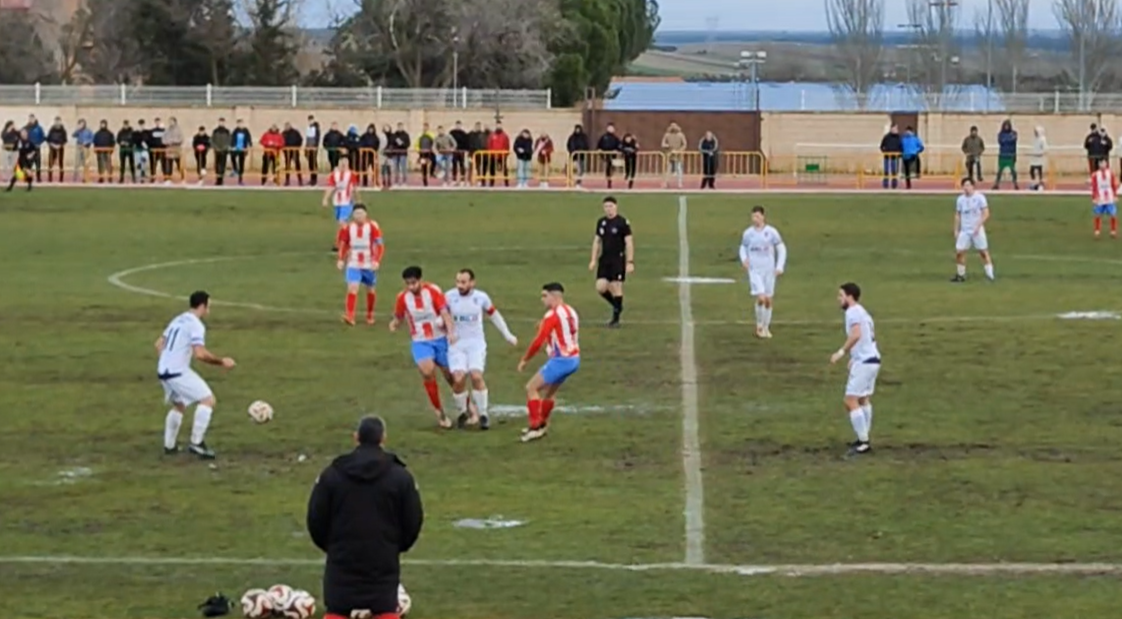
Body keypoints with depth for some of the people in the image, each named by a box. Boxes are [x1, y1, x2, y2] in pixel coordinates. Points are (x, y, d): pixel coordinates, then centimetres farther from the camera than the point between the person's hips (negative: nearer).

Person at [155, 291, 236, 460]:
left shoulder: (177, 320, 17)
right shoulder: (196, 325, -10)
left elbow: (159, 345, 23)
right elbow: (200, 354, -22)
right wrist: (221, 361, -11)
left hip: (163, 371, 9)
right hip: (178, 372, -9)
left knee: (179, 406, 28)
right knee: (208, 399, -9)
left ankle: (169, 445, 32)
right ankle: (197, 443, -14)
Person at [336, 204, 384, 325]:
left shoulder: (372, 227, -11)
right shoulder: (347, 228, -3)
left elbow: (380, 245, -10)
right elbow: (342, 244, 10)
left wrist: (377, 261, -20)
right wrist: (341, 260, 2)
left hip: (369, 265, 0)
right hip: (353, 264, 0)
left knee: (370, 290, 14)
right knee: (352, 288, -17)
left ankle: (370, 315, 34)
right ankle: (350, 316, -24)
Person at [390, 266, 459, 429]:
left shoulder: (433, 291, -14)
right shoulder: (403, 297, -6)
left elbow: (445, 312, -21)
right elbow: (399, 317, 7)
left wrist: (451, 331, -37)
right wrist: (394, 323, -17)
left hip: (440, 339, -1)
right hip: (420, 342, 1)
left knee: (451, 375, 6)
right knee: (427, 372, -22)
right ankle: (440, 412, -5)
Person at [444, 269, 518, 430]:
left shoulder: (481, 297, -4)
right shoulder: (449, 296, -7)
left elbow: (494, 315, 13)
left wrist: (507, 335, 17)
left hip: (476, 343, 0)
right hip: (456, 344, 0)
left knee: (476, 375, -20)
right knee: (458, 379, -15)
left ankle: (482, 414, -4)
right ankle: (463, 413, 10)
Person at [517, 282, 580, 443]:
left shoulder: (552, 315, -15)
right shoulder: (571, 312, 10)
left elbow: (538, 341, -17)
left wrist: (525, 360, -6)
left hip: (560, 360, -9)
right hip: (574, 359, 9)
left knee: (531, 388, -2)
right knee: (548, 391, 24)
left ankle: (535, 427, -6)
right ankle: (542, 424, 36)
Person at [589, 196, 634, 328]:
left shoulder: (623, 222, -7)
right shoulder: (601, 222, 10)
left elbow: (629, 243, -8)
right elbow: (597, 241, 18)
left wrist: (630, 262, -13)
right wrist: (593, 260, 13)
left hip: (618, 259, -5)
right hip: (604, 260, 5)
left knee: (616, 287, -5)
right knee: (600, 287, -1)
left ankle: (616, 318, 5)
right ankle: (617, 305, 25)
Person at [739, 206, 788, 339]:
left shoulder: (771, 232, -5)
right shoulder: (748, 233, -1)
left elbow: (782, 249, 3)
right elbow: (743, 247, 16)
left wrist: (780, 267, -6)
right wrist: (744, 259, -5)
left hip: (769, 270, 1)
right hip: (754, 271, -1)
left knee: (768, 300, 7)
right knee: (761, 298, -17)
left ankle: (766, 327, 23)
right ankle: (759, 325, 3)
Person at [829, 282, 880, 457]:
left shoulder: (852, 312, -12)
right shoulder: (863, 312, 18)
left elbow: (856, 334, -28)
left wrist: (842, 352, -24)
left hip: (864, 362, -10)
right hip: (872, 359, 10)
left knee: (851, 401, -9)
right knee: (864, 400, 20)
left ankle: (863, 442, -11)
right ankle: (864, 438, 25)